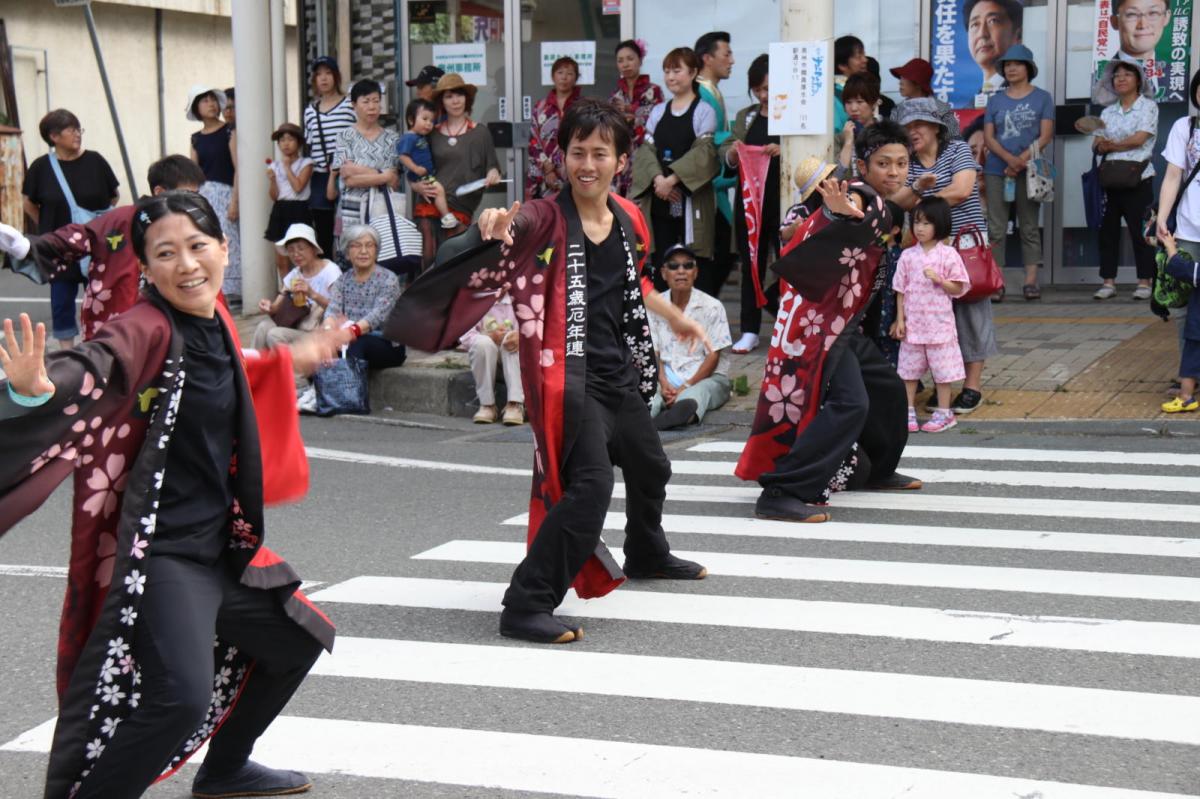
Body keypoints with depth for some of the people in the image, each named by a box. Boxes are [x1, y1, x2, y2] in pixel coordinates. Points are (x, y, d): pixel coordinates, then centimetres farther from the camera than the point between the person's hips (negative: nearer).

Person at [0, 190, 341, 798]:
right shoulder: (148, 330, -20)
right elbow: (89, 372, -39)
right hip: (157, 552, -9)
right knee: (180, 697, -26)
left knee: (300, 638, 25)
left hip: (220, 544, 9)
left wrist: (291, 360, 36)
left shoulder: (212, 322, 4)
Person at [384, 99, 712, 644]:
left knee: (650, 468, 28)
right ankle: (526, 605, -16)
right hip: (569, 376, -8)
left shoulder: (629, 220, 5)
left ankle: (647, 555, 58)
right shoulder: (548, 219, -14)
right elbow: (514, 228, -36)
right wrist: (494, 227, -59)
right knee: (590, 487, -22)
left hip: (621, 372, 8)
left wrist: (674, 317, 36)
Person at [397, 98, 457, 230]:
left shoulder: (423, 137, 15)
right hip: (420, 178, -10)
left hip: (428, 176, 10)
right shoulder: (409, 138, -15)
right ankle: (446, 217, -20)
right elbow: (402, 156, -23)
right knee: (439, 189, -19)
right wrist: (416, 169, -25)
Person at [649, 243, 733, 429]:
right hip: (668, 380, 3)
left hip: (707, 377, -3)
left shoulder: (712, 307, 0)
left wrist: (686, 387, -15)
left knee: (688, 402, -40)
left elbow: (713, 356, -3)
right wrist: (663, 383, -14)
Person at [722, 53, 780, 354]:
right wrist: (733, 152, -9)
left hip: (784, 201, -4)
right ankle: (749, 331, 13)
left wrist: (783, 151, -24)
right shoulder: (746, 117, 15)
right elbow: (725, 153, 13)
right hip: (750, 199, 5)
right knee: (751, 263, 8)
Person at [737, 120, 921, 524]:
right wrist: (843, 215, -64)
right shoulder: (861, 199, -17)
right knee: (849, 403, -22)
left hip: (842, 323, 11)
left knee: (887, 388, 24)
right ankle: (780, 494, -25)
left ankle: (877, 470, 45)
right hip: (817, 321, -11)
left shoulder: (877, 207, 13)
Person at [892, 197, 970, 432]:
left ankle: (943, 412, 12)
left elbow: (958, 289, -4)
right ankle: (909, 411, 17)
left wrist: (938, 279, -19)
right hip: (913, 323, 3)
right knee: (909, 369, 7)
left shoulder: (948, 254, -5)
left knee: (942, 369, 3)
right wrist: (900, 320, 1)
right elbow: (900, 290, 6)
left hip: (939, 323, -3)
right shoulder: (908, 256, 4)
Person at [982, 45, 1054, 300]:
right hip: (997, 170, 2)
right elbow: (988, 136, 4)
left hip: (1028, 171, -2)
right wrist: (1010, 159, -13)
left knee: (1029, 227, 2)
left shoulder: (1042, 97, 6)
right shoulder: (996, 100, 12)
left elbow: (1045, 135, -2)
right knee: (996, 228, -2)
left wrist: (1022, 160, -13)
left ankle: (1031, 280, 1)